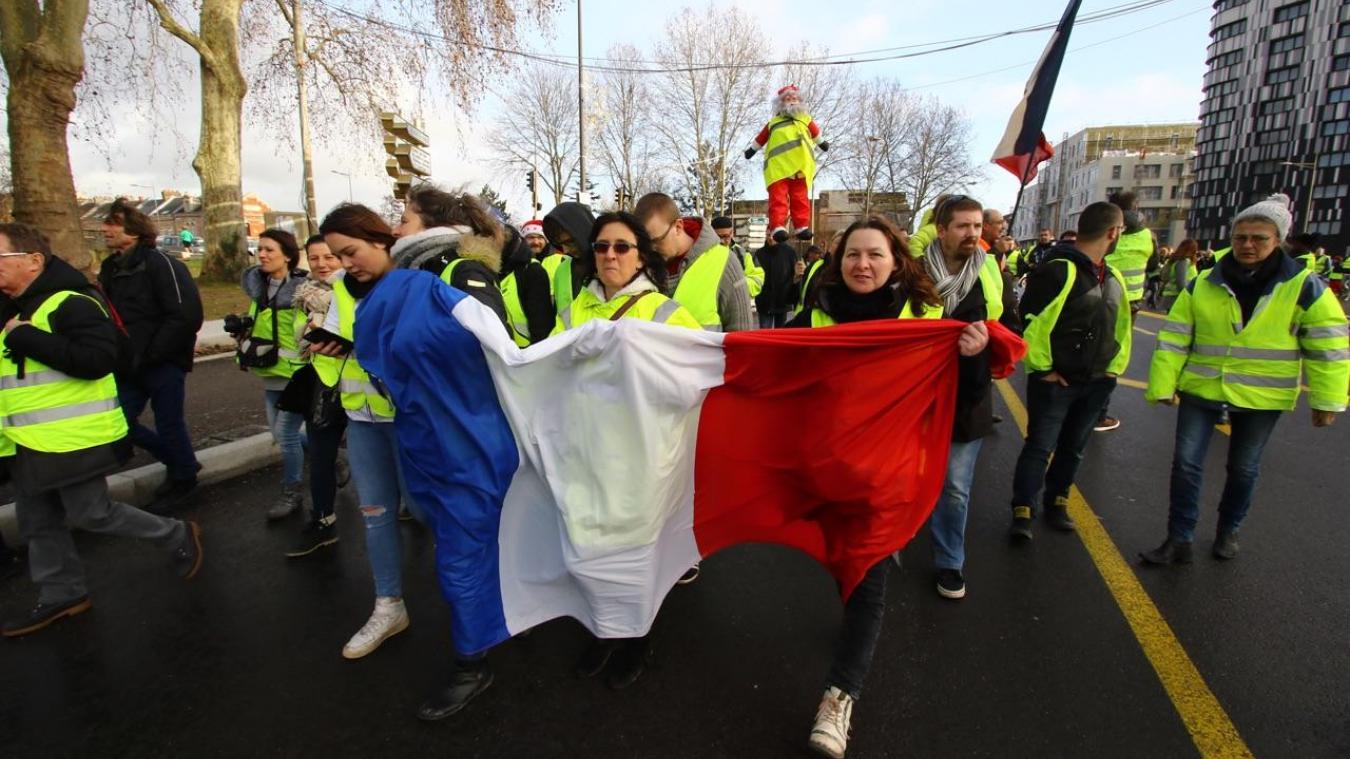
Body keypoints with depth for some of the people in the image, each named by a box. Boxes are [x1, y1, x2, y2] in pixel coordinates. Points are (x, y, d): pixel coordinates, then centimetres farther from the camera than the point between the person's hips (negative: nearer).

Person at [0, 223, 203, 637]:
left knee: (90, 513, 0)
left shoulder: (69, 304, -18)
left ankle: (177, 537, 18)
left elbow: (99, 359, -29)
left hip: (72, 439, -10)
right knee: (38, 522, 16)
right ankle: (61, 594, 29)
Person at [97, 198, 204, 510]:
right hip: (129, 367, 8)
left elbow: (186, 316, -21)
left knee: (169, 424, 4)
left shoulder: (160, 263, -14)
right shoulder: (111, 268, 11)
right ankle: (178, 461, 30)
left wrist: (150, 354, -18)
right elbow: (108, 317, 18)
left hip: (163, 364, -7)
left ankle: (183, 477, 28)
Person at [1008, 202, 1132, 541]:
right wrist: (1041, 367, -15)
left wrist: (1115, 367, 12)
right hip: (1056, 380, -8)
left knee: (1073, 446, 16)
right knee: (1040, 446, -2)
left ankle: (1056, 501, 31)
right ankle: (1023, 511, 7)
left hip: (1096, 382, 8)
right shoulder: (1059, 270, -17)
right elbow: (1030, 321, -20)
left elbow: (1121, 324, 21)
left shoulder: (1112, 277, 11)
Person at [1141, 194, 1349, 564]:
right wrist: (1163, 386, -7)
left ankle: (1228, 531, 35)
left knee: (1243, 469, 14)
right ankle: (1179, 540, 8)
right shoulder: (1202, 285, -3)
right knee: (1186, 463, -2)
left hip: (1261, 396, -1)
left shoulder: (1303, 286, -7)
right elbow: (1174, 338, -3)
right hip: (1201, 389, 1)